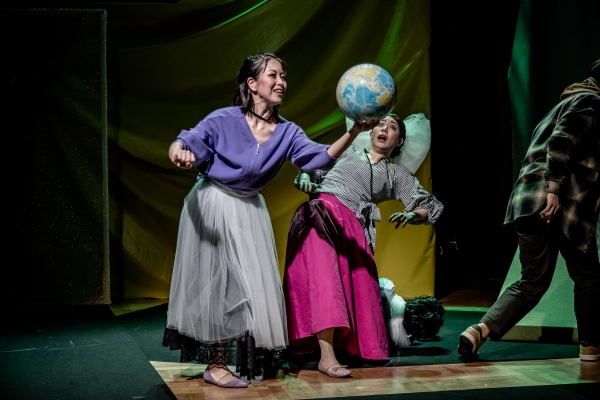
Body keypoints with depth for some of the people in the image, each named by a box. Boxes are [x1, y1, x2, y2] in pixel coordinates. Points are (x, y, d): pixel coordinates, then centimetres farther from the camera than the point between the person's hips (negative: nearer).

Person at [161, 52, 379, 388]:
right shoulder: (225, 120, -16)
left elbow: (321, 158, -17)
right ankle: (215, 365, 7)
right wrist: (180, 154, -44)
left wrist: (353, 133, -31)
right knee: (220, 282, -3)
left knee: (251, 281, 6)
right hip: (212, 207, -5)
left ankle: (247, 360, 21)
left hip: (250, 212, 5)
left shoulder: (287, 132, -5)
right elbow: (187, 143, -19)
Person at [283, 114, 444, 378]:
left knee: (359, 290, -9)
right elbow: (310, 166, 28)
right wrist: (305, 178, 3)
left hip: (353, 229, 3)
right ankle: (326, 355, -34)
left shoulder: (396, 175, 25)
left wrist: (412, 215, -2)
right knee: (323, 278, -23)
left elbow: (434, 206, 20)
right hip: (320, 213, -3)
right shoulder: (348, 152, 26)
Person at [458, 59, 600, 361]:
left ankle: (480, 331, -7)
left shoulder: (567, 103, 29)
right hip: (562, 203, -8)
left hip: (528, 201, 8)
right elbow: (562, 142, -17)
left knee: (533, 280, 9)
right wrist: (554, 188, -23)